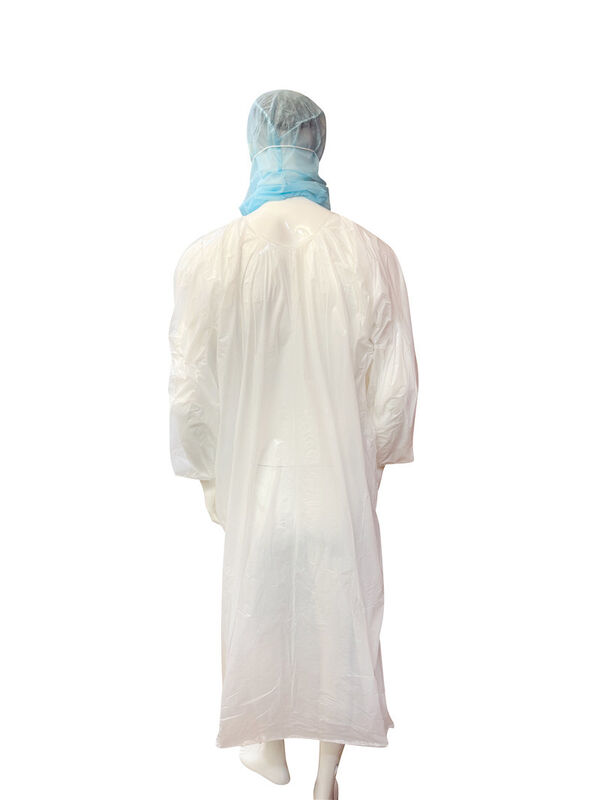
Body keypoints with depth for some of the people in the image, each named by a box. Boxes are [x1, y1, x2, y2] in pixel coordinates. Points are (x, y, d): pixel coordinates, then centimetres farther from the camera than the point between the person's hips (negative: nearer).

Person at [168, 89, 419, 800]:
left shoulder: (207, 258, -14)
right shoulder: (370, 255, -12)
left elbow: (191, 390, -10)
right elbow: (395, 386, -7)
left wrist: (207, 475, 6)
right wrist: (375, 459, 10)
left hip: (252, 475, 0)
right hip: (342, 477, 0)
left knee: (256, 607, 24)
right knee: (338, 615, 18)